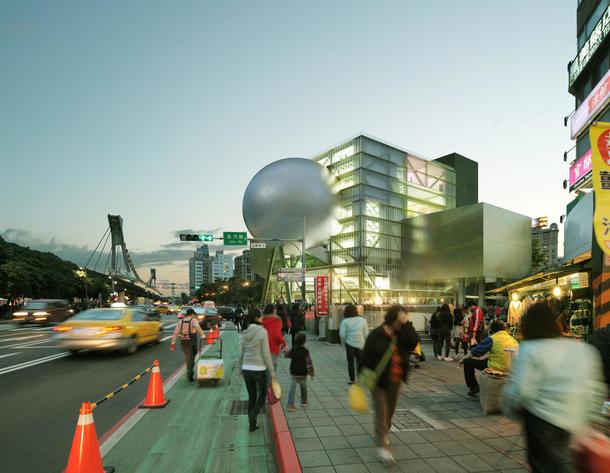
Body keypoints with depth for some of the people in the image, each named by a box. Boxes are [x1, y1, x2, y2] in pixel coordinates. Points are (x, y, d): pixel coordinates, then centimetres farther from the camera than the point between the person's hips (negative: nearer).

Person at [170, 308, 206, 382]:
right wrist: (203, 335, -33)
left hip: (183, 341, 5)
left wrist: (173, 342, 0)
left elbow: (176, 332, 1)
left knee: (187, 357, 21)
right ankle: (189, 374, -6)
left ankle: (189, 372, 33)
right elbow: (197, 327, -28)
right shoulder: (194, 320, -6)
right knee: (191, 358, 4)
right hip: (192, 341, -5)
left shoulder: (180, 321, 7)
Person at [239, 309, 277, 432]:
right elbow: (266, 354, -15)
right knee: (262, 394, 17)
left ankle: (252, 424, 25)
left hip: (246, 369, 5)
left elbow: (241, 354, 6)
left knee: (252, 396, 20)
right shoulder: (262, 332, -17)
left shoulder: (243, 334, 0)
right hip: (259, 369, -5)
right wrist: (272, 371, -7)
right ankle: (252, 417, -3)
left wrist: (241, 369, 21)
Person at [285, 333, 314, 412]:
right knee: (303, 388, 20)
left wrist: (286, 351, 33)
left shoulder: (292, 350, -5)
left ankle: (290, 405, -8)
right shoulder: (305, 351, -10)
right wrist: (311, 373, -3)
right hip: (303, 373, 0)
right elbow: (309, 363, -9)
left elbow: (287, 355, 13)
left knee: (292, 389, 0)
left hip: (294, 373, 0)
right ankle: (304, 402, 33)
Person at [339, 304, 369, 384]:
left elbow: (342, 334, -12)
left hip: (350, 344, -2)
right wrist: (364, 342, 12)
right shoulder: (362, 320, -2)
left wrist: (343, 342, 6)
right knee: (360, 362, 12)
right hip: (361, 344, 2)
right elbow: (366, 334, -2)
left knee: (350, 362, 10)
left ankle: (352, 380, 15)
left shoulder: (345, 321, -9)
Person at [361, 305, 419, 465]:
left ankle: (382, 433, 44)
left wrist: (407, 324, -25)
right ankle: (382, 446, 8)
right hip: (379, 380, -5)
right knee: (381, 412, -3)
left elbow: (414, 341, -21)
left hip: (395, 380, 5)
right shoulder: (376, 335, -16)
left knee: (390, 410, 21)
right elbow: (366, 357, -12)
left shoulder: (402, 335, -2)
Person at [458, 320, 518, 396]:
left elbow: (476, 351, -3)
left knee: (467, 362, 8)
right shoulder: (513, 340, 7)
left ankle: (473, 387, 14)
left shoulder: (492, 339, -9)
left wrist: (463, 359, 11)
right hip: (510, 370, 7)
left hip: (495, 368, -7)